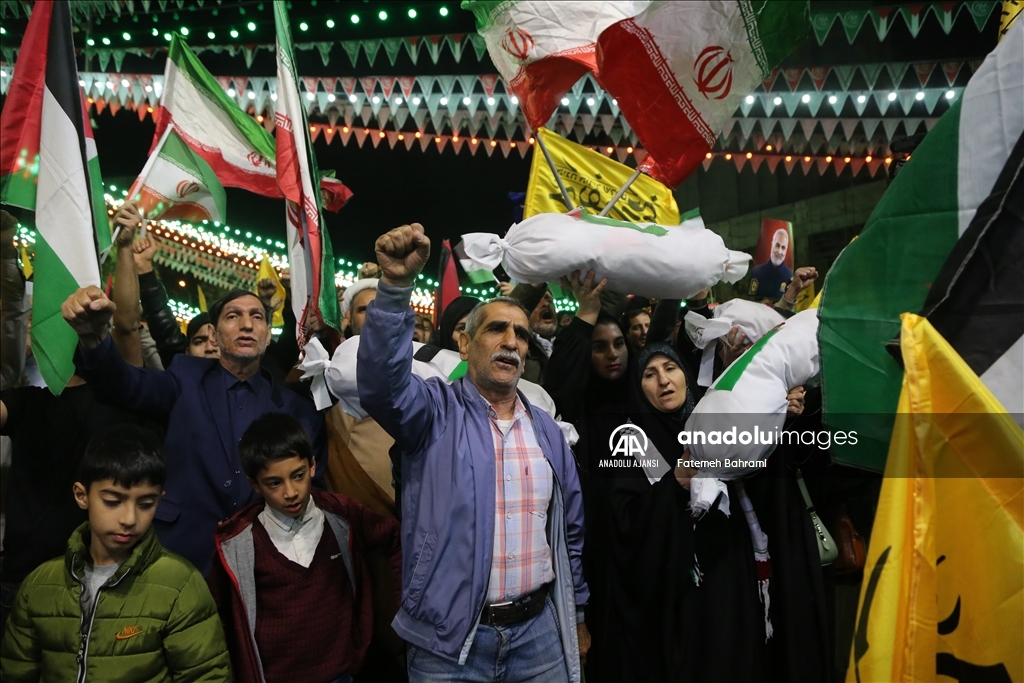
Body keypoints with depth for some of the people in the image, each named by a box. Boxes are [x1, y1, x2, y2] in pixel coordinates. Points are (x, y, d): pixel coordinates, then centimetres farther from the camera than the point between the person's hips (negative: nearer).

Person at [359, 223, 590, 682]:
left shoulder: (545, 431, 8)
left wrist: (577, 614, 19)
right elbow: (382, 382, -27)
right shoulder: (436, 411, -5)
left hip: (540, 633, 4)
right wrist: (396, 285, -38)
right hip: (449, 640, -3)